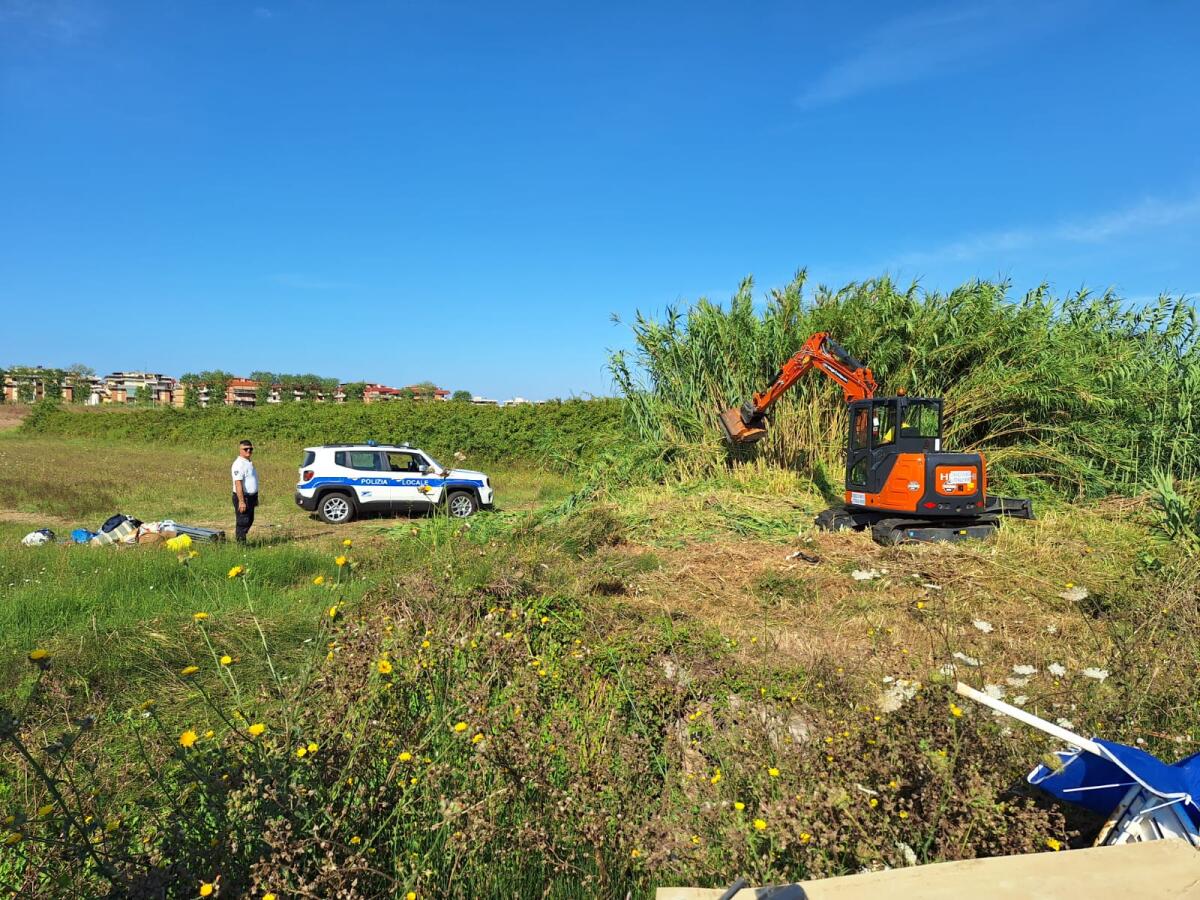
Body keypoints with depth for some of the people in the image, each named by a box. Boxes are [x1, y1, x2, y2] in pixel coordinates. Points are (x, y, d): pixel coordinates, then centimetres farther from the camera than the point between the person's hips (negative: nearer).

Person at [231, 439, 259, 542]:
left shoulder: (249, 463, 14)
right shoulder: (239, 464, -17)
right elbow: (238, 483, -23)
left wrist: (255, 498, 23)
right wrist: (241, 501, -28)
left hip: (251, 497, 10)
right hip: (243, 497, -10)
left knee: (249, 521, 17)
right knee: (243, 522, -4)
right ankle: (241, 544, 2)